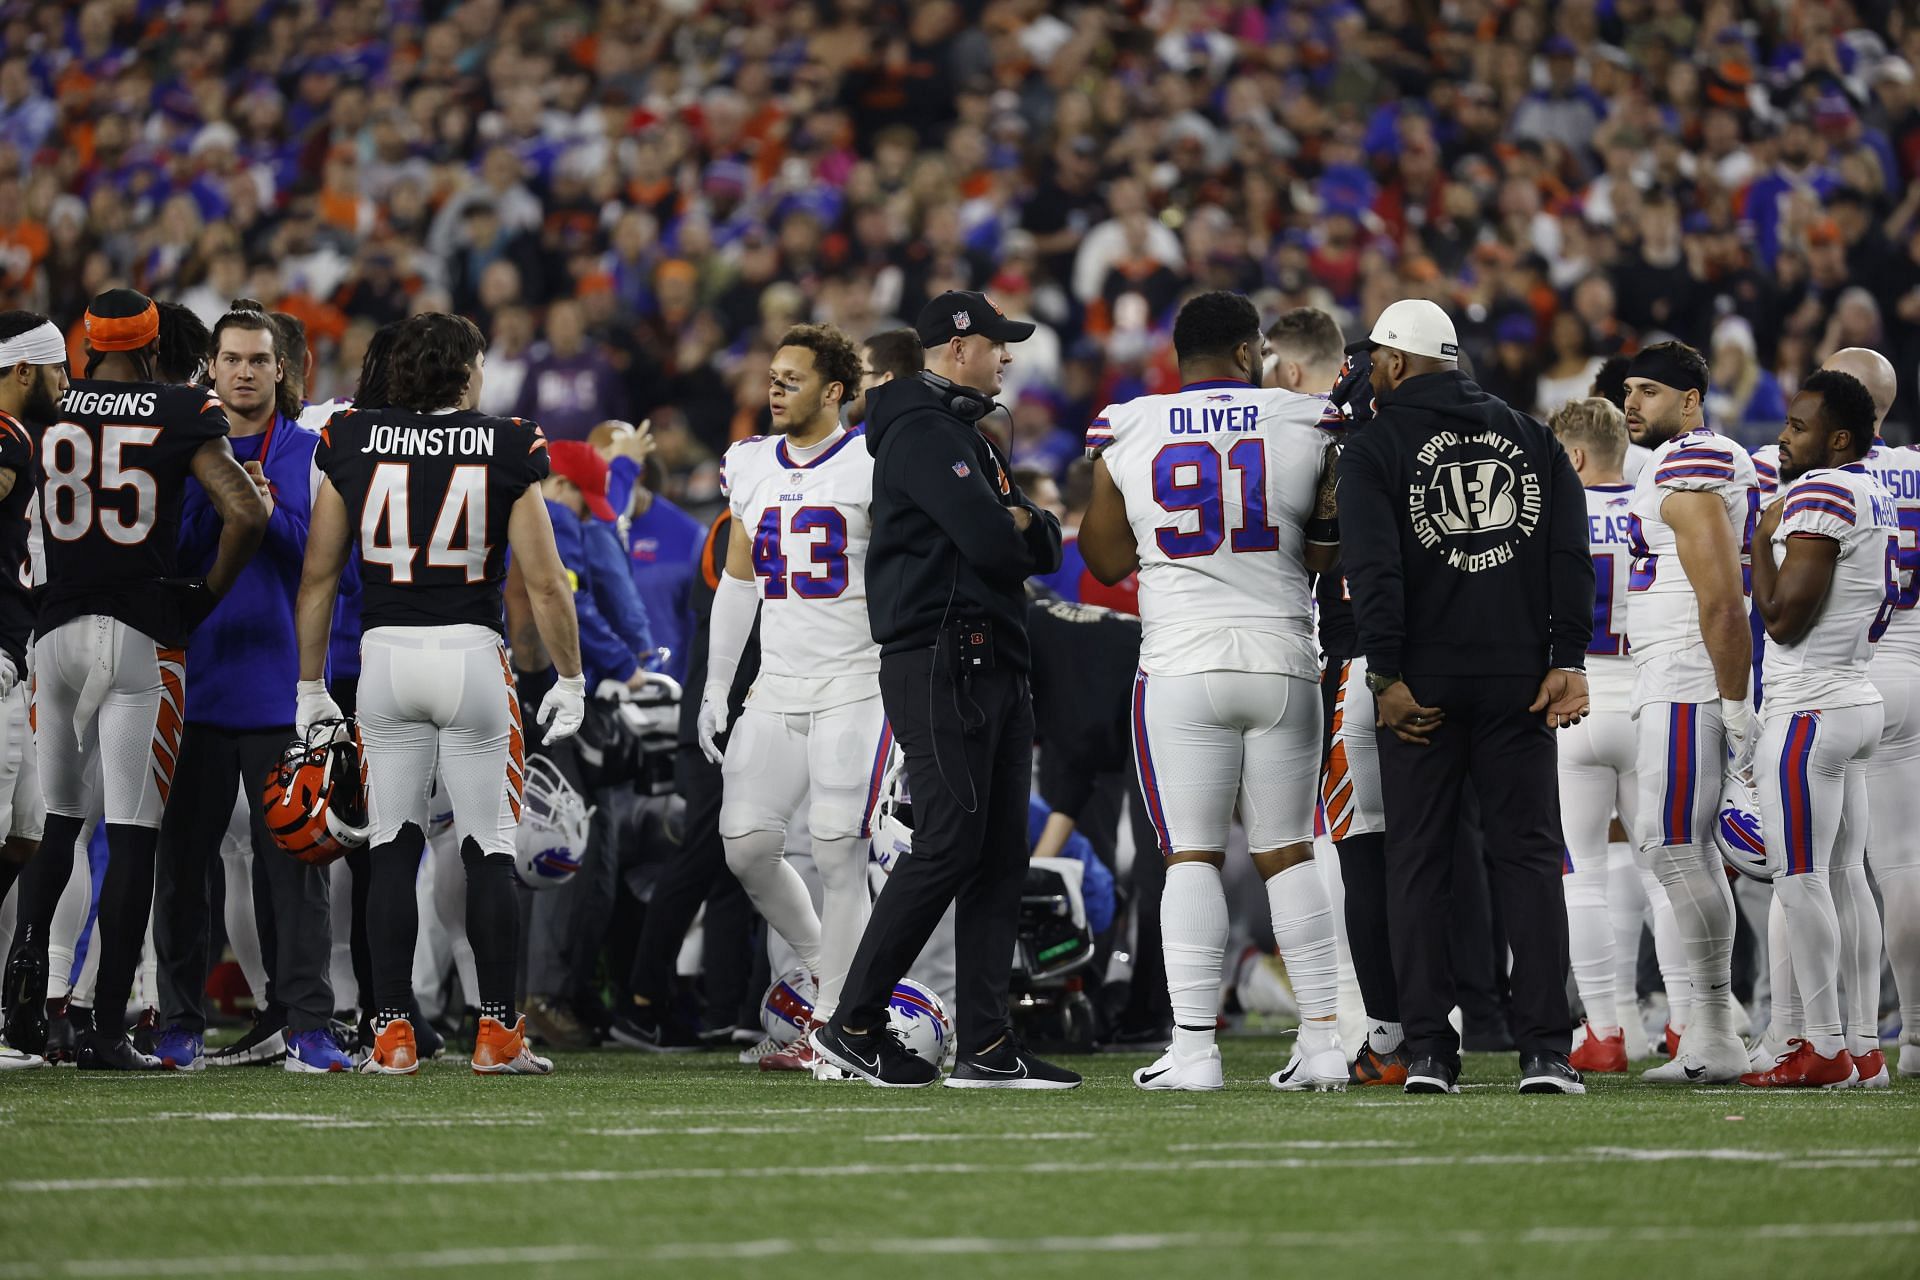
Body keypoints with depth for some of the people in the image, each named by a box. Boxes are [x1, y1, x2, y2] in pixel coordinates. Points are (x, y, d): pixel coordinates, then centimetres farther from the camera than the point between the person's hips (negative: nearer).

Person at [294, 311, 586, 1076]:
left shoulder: (352, 445, 2)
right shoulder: (507, 452, -3)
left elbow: (318, 577, 6)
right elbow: (545, 584, -3)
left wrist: (310, 684, 14)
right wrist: (570, 680, 9)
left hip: (386, 654, 2)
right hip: (471, 651, -2)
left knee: (393, 850, 7)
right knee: (489, 853, 6)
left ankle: (392, 1033, 3)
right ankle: (497, 1032, 5)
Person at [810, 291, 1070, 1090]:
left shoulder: (971, 440, 24)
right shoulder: (922, 433, -9)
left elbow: (1045, 548, 17)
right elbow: (990, 542, -20)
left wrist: (1015, 525, -5)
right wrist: (1011, 529, 3)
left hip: (995, 670, 10)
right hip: (940, 664, -10)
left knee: (1000, 855, 5)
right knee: (950, 844, -12)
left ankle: (986, 1046, 5)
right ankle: (852, 1024, -6)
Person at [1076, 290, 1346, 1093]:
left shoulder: (1126, 435, 1)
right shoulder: (1306, 426, 1)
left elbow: (1108, 562, 11)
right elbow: (1329, 555, 5)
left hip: (1182, 666, -1)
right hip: (1283, 659, 1)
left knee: (1192, 855, 0)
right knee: (1288, 854, 10)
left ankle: (1194, 1046, -8)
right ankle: (1324, 1037, 8)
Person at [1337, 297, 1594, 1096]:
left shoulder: (1376, 450, -1)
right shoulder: (1529, 438, 11)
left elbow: (1373, 570, -12)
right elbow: (1570, 555, 3)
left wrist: (1387, 674, -10)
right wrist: (1567, 660, 1)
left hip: (1424, 679, -2)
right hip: (1518, 675, 2)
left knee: (1418, 862, 5)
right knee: (1528, 856, 4)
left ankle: (1428, 1051, 0)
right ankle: (1545, 1048, -5)